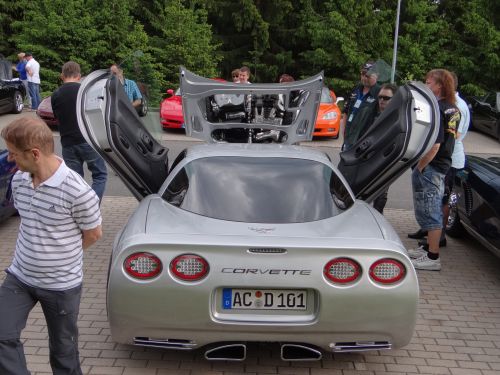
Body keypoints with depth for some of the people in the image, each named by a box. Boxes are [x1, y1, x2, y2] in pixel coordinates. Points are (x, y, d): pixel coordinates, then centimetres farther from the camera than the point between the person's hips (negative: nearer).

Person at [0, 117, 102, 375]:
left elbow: (93, 234, -9)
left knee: (63, 349, 12)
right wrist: (37, 250, 7)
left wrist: (62, 254, 4)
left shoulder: (77, 191, -25)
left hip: (62, 285, -5)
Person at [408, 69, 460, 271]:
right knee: (433, 210, 20)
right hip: (443, 164, 10)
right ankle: (430, 248, 32)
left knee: (429, 212, -3)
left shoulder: (437, 109, -19)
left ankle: (432, 258, 2)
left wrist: (420, 167, -17)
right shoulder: (453, 109, 10)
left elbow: (435, 144, -25)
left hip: (431, 166, -10)